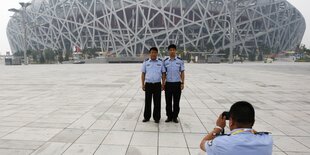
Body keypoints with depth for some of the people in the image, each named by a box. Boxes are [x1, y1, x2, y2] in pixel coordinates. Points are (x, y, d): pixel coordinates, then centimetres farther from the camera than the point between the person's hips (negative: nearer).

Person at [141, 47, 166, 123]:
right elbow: (143, 74, 6)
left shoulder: (160, 62, 4)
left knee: (157, 102, 5)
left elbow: (163, 74, 5)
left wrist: (163, 84, -1)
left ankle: (156, 118, 17)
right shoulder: (146, 62, 5)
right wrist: (143, 84, 1)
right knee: (147, 101, 8)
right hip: (148, 84, 1)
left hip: (157, 84, 0)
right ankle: (147, 117, 21)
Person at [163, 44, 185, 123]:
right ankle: (169, 116, 22)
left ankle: (175, 117, 21)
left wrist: (182, 83, -3)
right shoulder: (165, 61, 4)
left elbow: (182, 72, 3)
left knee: (176, 102, 8)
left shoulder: (180, 61, 1)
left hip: (177, 84, -1)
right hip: (168, 83, 1)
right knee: (168, 102, 8)